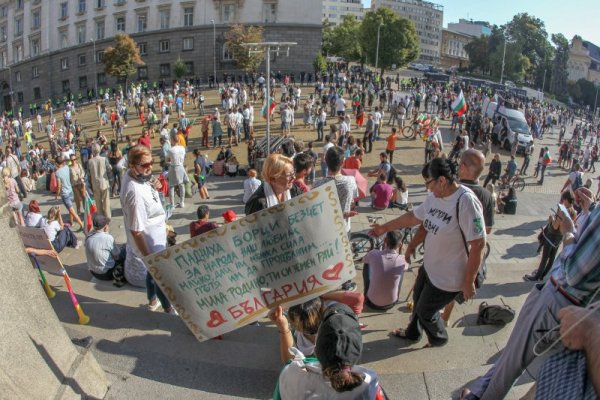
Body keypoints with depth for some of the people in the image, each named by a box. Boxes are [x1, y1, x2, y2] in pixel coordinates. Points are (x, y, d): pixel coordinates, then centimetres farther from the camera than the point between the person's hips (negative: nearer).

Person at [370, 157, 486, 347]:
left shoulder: (466, 202, -30)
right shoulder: (435, 197, -5)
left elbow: (478, 244, -27)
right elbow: (413, 216, 11)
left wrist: (469, 282, -21)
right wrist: (385, 227, 17)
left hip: (448, 277, -7)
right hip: (429, 266, 7)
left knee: (425, 311, 15)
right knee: (418, 300, 27)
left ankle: (439, 338, 46)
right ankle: (413, 332, 55)